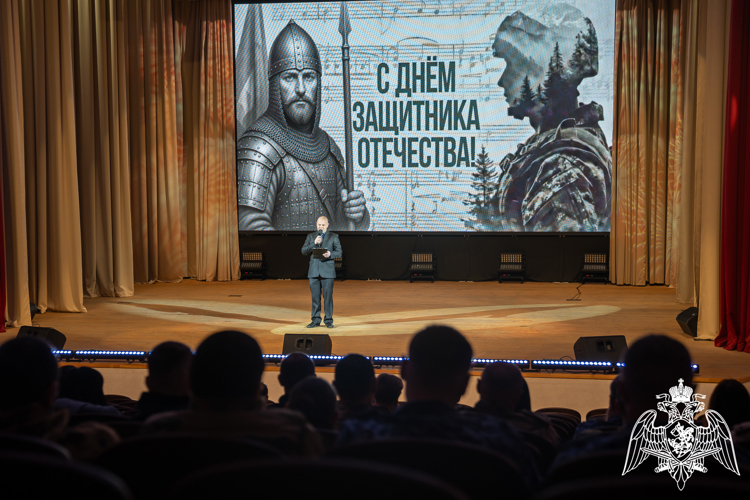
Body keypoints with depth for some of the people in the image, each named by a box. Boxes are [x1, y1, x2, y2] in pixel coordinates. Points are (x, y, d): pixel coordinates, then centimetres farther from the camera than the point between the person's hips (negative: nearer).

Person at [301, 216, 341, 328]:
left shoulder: (333, 236, 7)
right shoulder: (311, 236, 13)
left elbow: (339, 252, 3)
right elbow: (303, 251, 4)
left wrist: (330, 254, -17)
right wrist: (314, 244, -11)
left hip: (327, 271, -2)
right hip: (314, 271, 2)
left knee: (328, 296, -3)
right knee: (315, 297, 5)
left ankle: (329, 320, 4)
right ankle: (315, 320, 11)